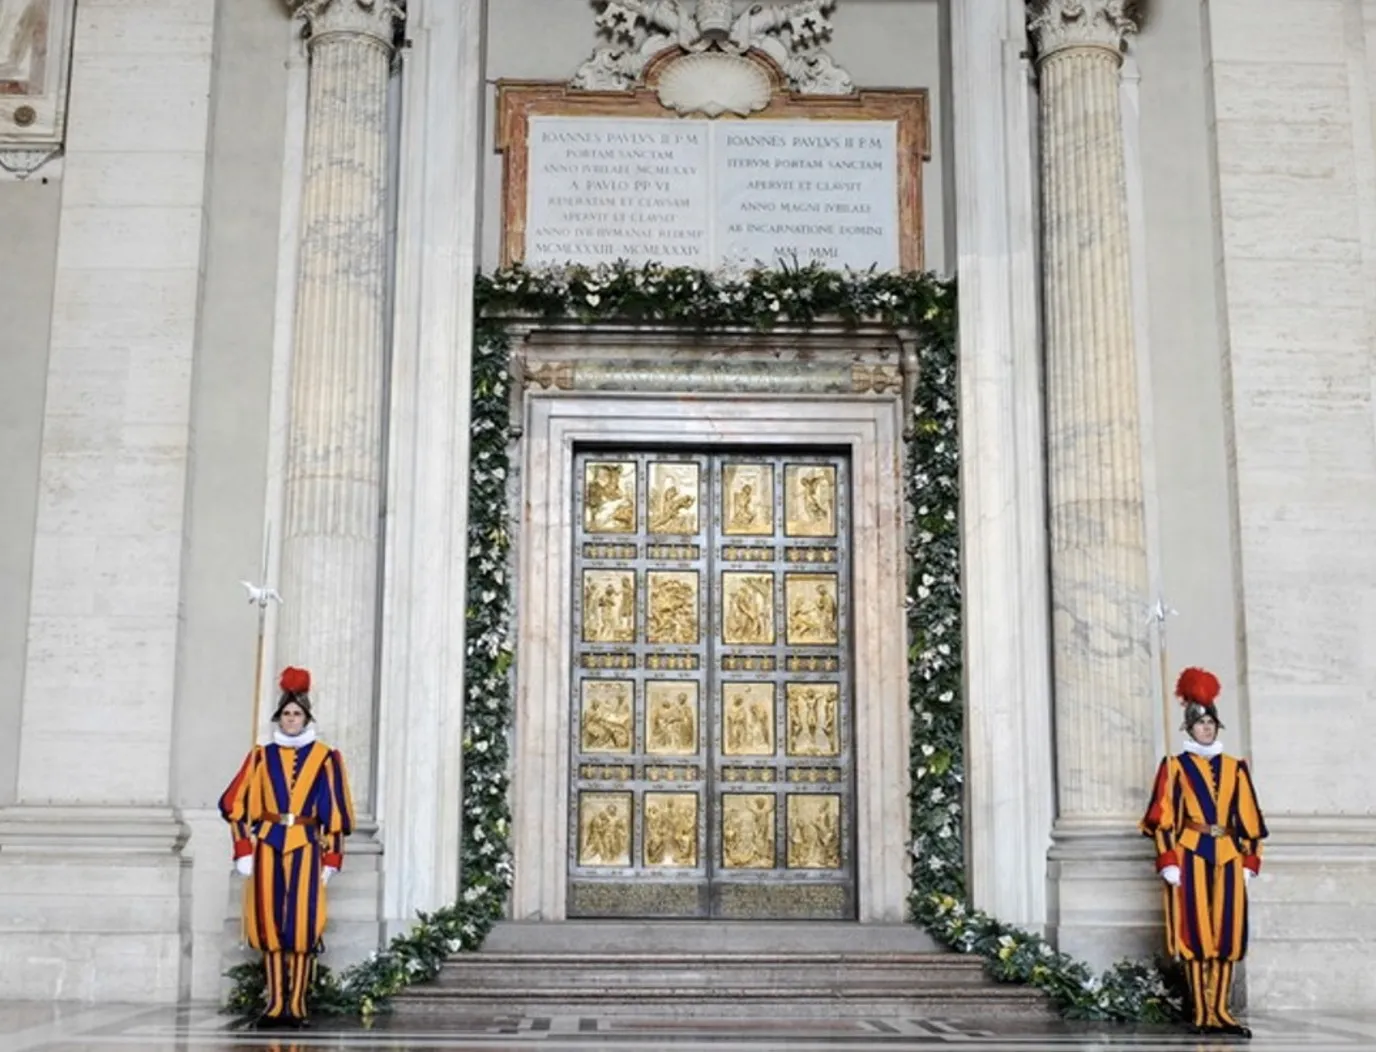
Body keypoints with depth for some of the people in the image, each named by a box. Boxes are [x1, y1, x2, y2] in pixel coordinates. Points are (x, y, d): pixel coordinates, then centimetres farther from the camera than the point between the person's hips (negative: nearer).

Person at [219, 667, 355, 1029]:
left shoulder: (325, 757, 3)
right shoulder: (261, 755, 7)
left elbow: (335, 811, 3)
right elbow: (237, 803, 6)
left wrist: (331, 856, -1)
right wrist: (243, 848, -2)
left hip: (305, 845, -2)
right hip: (267, 844, 2)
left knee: (302, 921, -7)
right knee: (269, 921, 1)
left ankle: (296, 1004, -1)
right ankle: (275, 1003, 7)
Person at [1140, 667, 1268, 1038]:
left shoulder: (1235, 768, 14)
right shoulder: (1175, 767, 4)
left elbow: (1248, 819, 13)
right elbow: (1163, 818, -2)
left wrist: (1250, 860, 5)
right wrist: (1168, 863, -10)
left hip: (1228, 857, 3)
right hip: (1190, 856, -3)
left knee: (1227, 932, 1)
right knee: (1195, 931, -5)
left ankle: (1219, 1011, 5)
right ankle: (1200, 1012, -2)